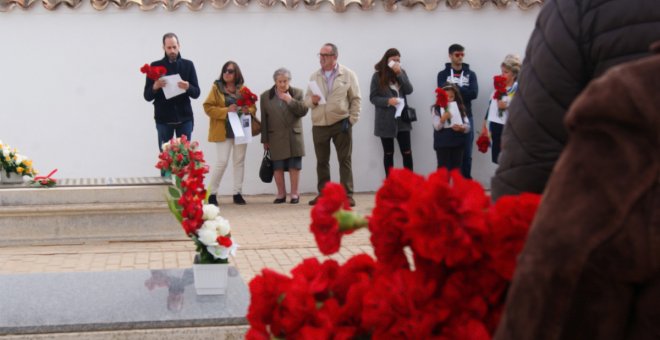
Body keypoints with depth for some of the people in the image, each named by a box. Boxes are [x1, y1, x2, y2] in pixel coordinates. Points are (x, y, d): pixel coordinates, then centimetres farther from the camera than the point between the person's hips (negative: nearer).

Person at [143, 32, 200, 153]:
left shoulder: (188, 65, 5)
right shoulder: (155, 66, 2)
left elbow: (196, 93, 2)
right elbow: (147, 96, 1)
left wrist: (188, 87, -20)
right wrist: (155, 87, -20)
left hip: (184, 118, 1)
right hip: (163, 119, -1)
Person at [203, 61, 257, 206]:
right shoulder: (216, 88, 0)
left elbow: (253, 107, 12)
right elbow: (208, 107, -7)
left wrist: (248, 110, -11)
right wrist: (226, 110, -19)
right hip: (223, 131, -4)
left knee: (239, 161, 7)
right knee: (221, 161, -9)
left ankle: (237, 193, 14)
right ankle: (212, 193, 2)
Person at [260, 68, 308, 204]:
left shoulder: (297, 93, 4)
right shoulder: (265, 96, 5)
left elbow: (303, 111, -5)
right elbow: (264, 119, 5)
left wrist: (290, 100, -15)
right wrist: (265, 140, 3)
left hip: (294, 136, 0)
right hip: (275, 137, 0)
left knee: (294, 166, 0)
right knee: (277, 166, 1)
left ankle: (294, 193, 8)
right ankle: (281, 194, 11)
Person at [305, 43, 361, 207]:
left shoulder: (348, 75, 1)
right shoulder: (314, 77, 11)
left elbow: (356, 99, -1)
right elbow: (307, 99, 13)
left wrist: (351, 119, -9)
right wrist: (312, 100, -11)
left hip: (341, 124, -3)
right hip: (319, 124, 3)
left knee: (345, 160, -2)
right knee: (321, 161, 8)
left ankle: (347, 194, 1)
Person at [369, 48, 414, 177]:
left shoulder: (402, 73, 6)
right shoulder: (378, 76, -4)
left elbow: (409, 90, -6)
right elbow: (373, 97, -5)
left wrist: (399, 74, -14)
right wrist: (388, 101, -21)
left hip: (402, 119, 2)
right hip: (386, 121, -2)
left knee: (407, 152, -1)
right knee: (388, 153, 8)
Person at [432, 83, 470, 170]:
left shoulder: (460, 108, 6)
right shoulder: (436, 109, -2)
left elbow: (468, 127, 1)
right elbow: (437, 127, -12)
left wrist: (461, 128, -20)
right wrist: (443, 119, -30)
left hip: (457, 143, 3)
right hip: (442, 144, -3)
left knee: (456, 168, 7)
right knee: (443, 168, -1)